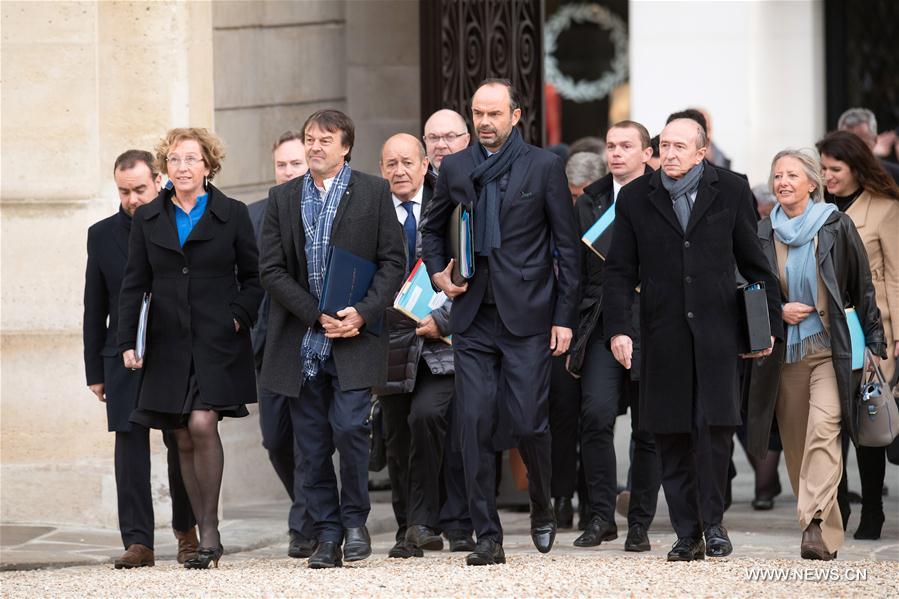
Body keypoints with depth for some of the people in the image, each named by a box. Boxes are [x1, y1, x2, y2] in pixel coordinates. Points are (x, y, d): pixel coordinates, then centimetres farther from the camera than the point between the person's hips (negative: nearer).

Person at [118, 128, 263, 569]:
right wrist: (127, 342, 1)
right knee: (183, 439, 3)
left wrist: (238, 316, -8)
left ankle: (210, 531, -12)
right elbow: (134, 284, 9)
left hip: (217, 341, -3)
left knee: (201, 424, -19)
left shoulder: (232, 215, 3)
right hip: (169, 345, 3)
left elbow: (255, 276, 7)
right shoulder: (148, 218, 10)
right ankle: (204, 537, 11)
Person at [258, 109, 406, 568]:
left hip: (354, 340, -3)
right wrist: (319, 317, -9)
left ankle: (355, 519, 5)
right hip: (300, 341, 3)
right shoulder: (282, 199, 10)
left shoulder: (373, 193, 4)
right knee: (312, 444, 3)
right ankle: (327, 535, 10)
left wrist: (363, 312, -13)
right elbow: (272, 270, 3)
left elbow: (392, 261, 2)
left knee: (349, 428, -14)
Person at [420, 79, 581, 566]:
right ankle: (488, 538, 1)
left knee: (527, 421, -7)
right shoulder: (455, 168, 10)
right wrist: (437, 272, 5)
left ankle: (542, 508, 22)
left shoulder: (544, 167, 0)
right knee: (474, 425, -3)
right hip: (473, 316, 3)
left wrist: (564, 318, -3)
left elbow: (567, 246, 1)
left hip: (526, 315, -3)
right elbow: (433, 228, 25)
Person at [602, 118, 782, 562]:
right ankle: (687, 534, 7)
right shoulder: (635, 198, 6)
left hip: (716, 329, -1)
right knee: (672, 436, 1)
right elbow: (619, 271, 6)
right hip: (663, 334, 1)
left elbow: (754, 262, 10)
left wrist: (768, 323, 7)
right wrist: (619, 328, -5)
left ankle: (713, 522, 2)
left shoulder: (730, 191, 4)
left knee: (715, 425, -11)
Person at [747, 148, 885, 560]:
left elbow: (862, 288, 4)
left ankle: (815, 525, -30)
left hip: (831, 350, -3)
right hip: (784, 352, 3)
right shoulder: (761, 234, 7)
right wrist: (779, 311, -4)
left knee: (824, 428, -21)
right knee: (795, 442, 3)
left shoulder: (837, 227, 1)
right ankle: (827, 533, 12)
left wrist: (874, 342, 2)